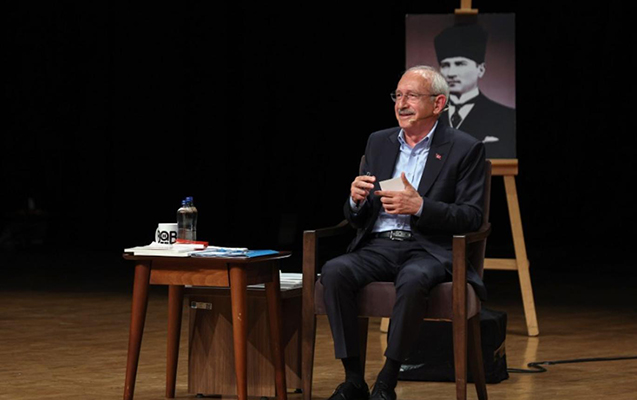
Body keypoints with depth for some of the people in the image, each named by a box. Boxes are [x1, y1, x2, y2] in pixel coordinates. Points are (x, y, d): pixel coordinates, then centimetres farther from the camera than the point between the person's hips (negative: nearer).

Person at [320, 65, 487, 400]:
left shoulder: (465, 149, 3)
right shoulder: (379, 142, 17)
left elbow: (472, 216, -4)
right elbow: (356, 219, 18)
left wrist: (420, 206, -19)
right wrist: (357, 200, -8)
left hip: (428, 249, -4)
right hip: (378, 247, 4)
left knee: (412, 280, -38)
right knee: (334, 272, -27)